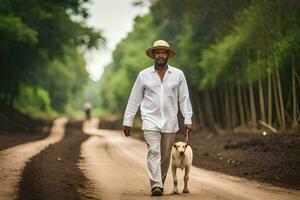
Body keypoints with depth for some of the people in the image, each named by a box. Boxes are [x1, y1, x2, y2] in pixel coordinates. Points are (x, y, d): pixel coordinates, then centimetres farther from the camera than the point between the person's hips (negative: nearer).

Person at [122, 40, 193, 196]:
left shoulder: (178, 74, 5)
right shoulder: (144, 75, 4)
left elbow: (184, 99, 6)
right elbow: (134, 100, 7)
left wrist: (188, 120, -1)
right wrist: (127, 122, 6)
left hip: (170, 123, 2)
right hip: (150, 121, -1)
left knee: (165, 157, 7)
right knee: (154, 152, -16)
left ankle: (160, 184, 22)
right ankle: (156, 186, -23)